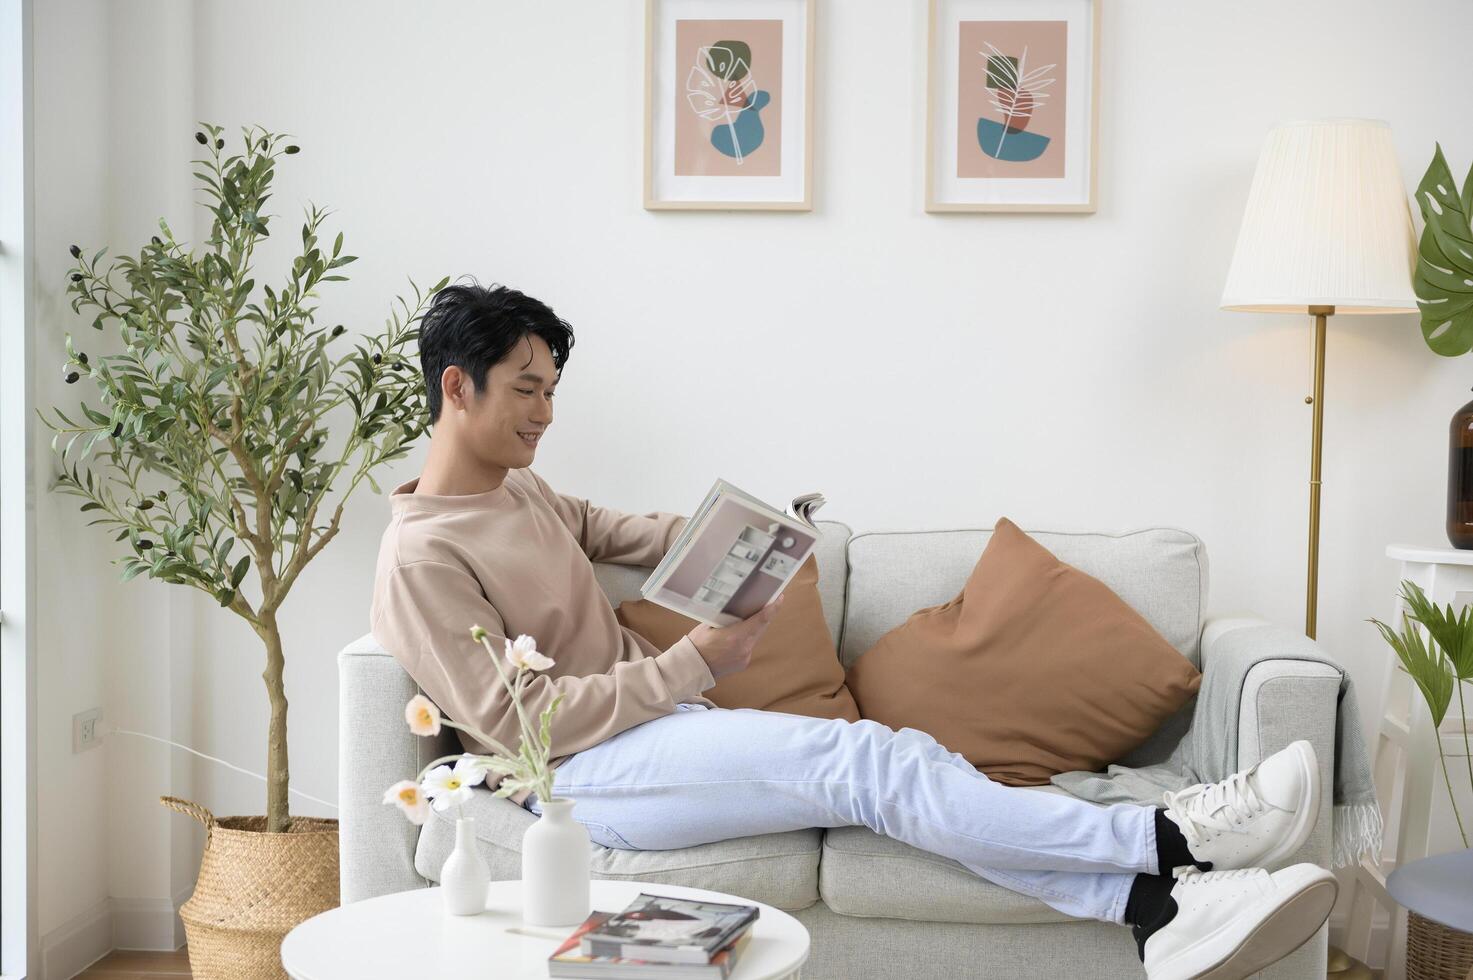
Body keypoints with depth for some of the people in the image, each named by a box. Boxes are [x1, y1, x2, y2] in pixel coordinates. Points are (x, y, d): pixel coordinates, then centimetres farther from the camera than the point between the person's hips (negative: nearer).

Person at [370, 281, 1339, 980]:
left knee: (897, 761, -15)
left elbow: (616, 530, 31)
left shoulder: (521, 490, 15)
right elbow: (517, 718, -18)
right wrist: (694, 663, -16)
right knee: (864, 759, -24)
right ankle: (1167, 840, -21)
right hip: (577, 776, -8)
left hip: (656, 721, 9)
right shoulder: (421, 559, -13)